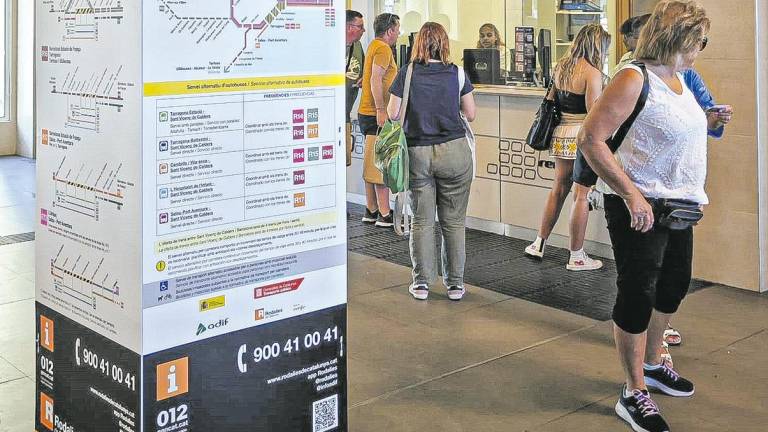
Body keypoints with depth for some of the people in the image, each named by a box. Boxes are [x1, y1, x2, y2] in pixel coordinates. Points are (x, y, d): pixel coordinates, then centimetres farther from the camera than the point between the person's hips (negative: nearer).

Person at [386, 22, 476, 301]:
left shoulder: (407, 74, -3)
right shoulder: (457, 73, -1)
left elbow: (393, 114, -3)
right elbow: (470, 114, 4)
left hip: (417, 152, 0)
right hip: (454, 152, 0)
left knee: (421, 221, 8)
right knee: (453, 221, 7)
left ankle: (421, 283, 11)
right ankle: (455, 283, 13)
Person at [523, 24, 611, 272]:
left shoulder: (561, 67, 10)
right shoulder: (592, 73, -14)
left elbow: (551, 99, 18)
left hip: (561, 133, 8)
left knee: (559, 188, 19)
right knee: (582, 195, 0)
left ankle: (539, 244, 26)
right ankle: (577, 257, 7)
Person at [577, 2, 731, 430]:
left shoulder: (679, 78, 10)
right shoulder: (635, 79, -17)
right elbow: (591, 139, -24)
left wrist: (706, 123, 11)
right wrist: (631, 194, -27)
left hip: (678, 204, 10)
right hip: (640, 207, -10)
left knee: (674, 284, 21)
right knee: (638, 295, -1)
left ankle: (652, 363, 42)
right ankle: (634, 394, 12)